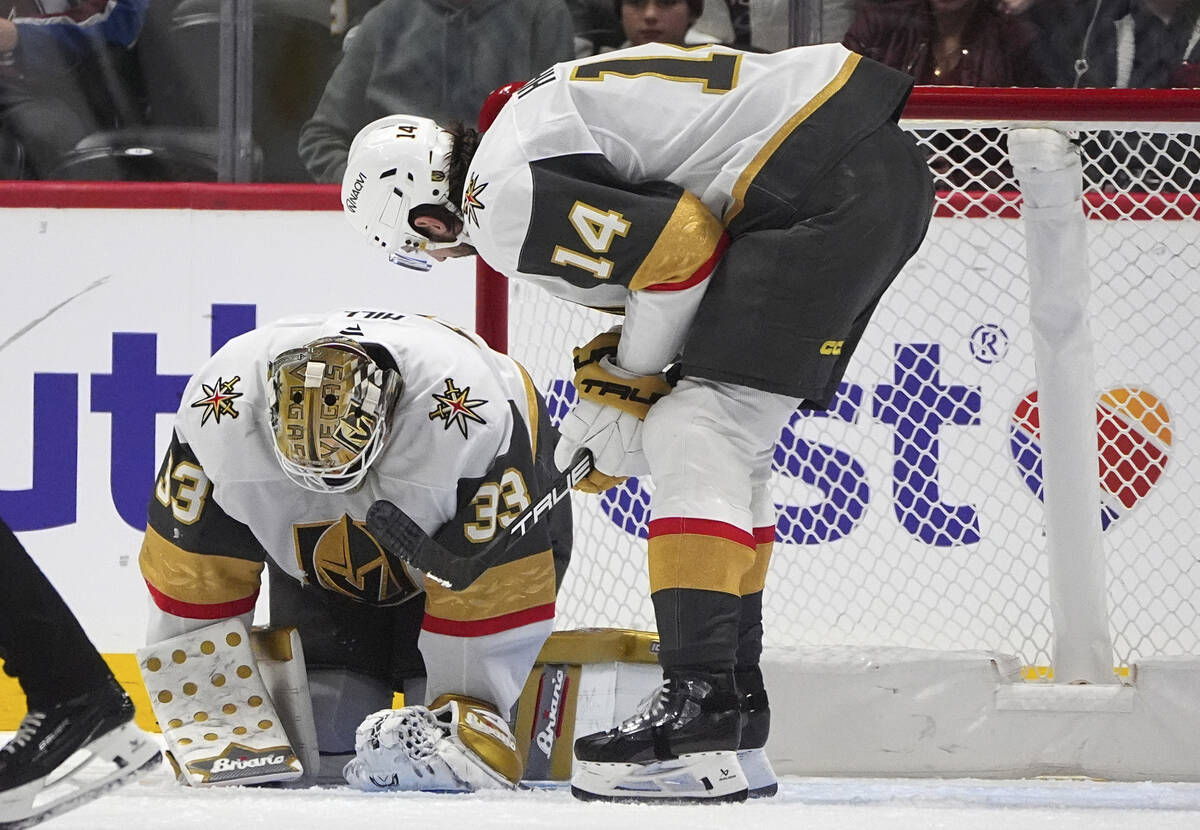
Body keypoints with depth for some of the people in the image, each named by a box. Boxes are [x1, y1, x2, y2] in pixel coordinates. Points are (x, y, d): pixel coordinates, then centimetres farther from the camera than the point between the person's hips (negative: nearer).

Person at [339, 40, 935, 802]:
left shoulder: (504, 196, -10)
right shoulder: (536, 119, 21)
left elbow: (678, 248, -16)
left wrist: (630, 375, 0)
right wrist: (619, 392, 18)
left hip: (824, 188, -11)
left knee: (696, 434, -11)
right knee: (727, 443, 15)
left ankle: (700, 714, -19)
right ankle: (736, 721, 18)